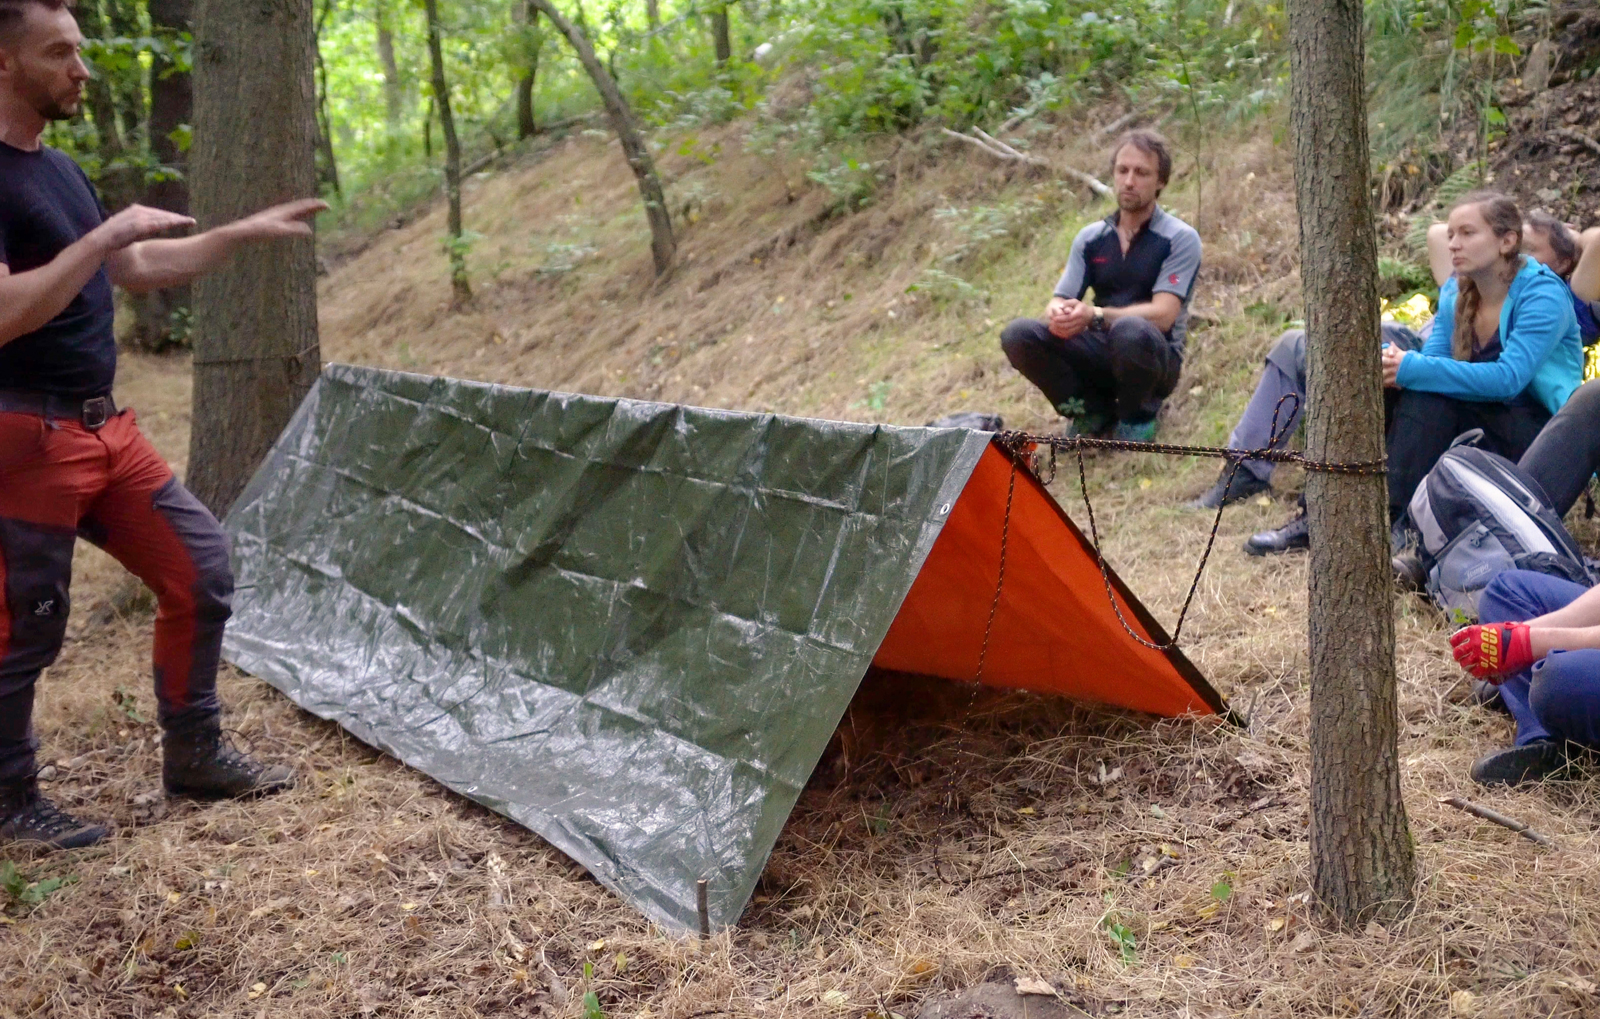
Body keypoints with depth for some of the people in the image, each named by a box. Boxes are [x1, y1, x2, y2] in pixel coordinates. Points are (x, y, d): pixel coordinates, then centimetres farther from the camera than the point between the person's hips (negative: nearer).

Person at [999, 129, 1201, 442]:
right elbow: (1059, 301, 1)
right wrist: (1058, 314, -26)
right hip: (1103, 351, 4)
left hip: (1154, 357, -4)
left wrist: (1096, 316, -35)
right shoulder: (1090, 237, 5)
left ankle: (1138, 415, -9)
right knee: (1018, 334, -20)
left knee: (1130, 330, -40)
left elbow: (1162, 315, -20)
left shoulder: (1180, 238, -9)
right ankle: (1092, 409, 0)